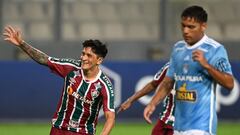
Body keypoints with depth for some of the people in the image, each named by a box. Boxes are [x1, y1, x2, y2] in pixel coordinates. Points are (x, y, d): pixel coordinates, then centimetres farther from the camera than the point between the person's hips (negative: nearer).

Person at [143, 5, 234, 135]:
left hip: (201, 124, -7)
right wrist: (152, 103, 8)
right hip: (179, 124, 7)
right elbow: (168, 81, 20)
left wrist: (206, 65, -25)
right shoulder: (178, 48, 13)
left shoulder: (215, 49, -8)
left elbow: (229, 84, -14)